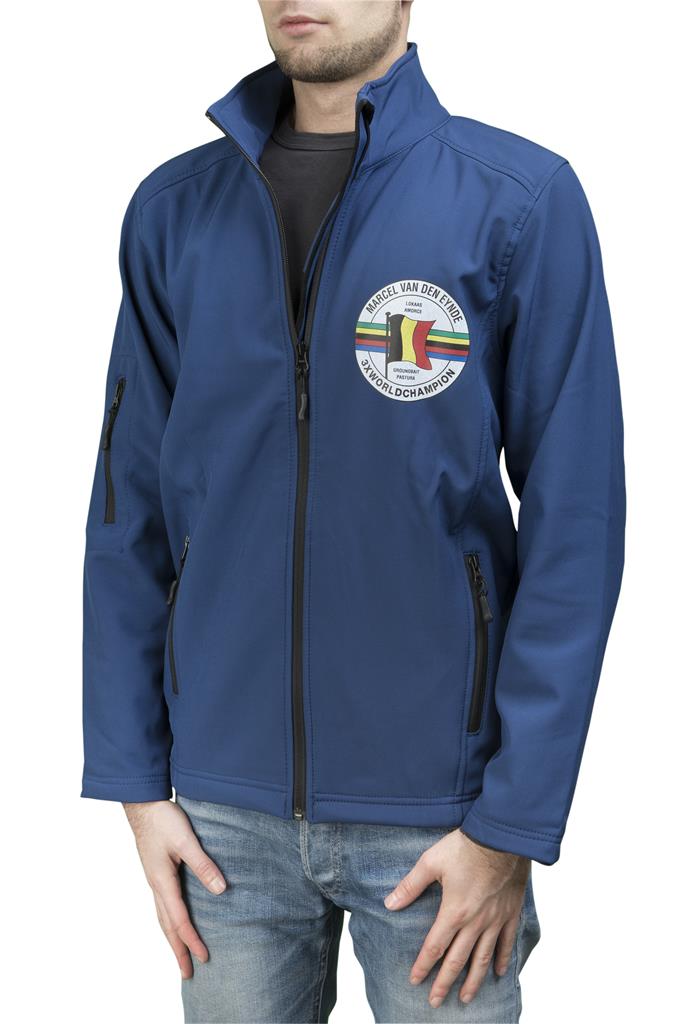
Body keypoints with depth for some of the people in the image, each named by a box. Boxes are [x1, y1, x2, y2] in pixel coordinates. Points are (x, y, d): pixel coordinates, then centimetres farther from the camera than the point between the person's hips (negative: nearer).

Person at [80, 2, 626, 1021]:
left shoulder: (523, 200, -8)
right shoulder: (173, 211, 2)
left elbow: (574, 524, -10)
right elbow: (132, 513, 4)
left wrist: (514, 822, -11)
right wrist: (137, 781, 1)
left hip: (434, 810, -2)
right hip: (227, 807, 3)